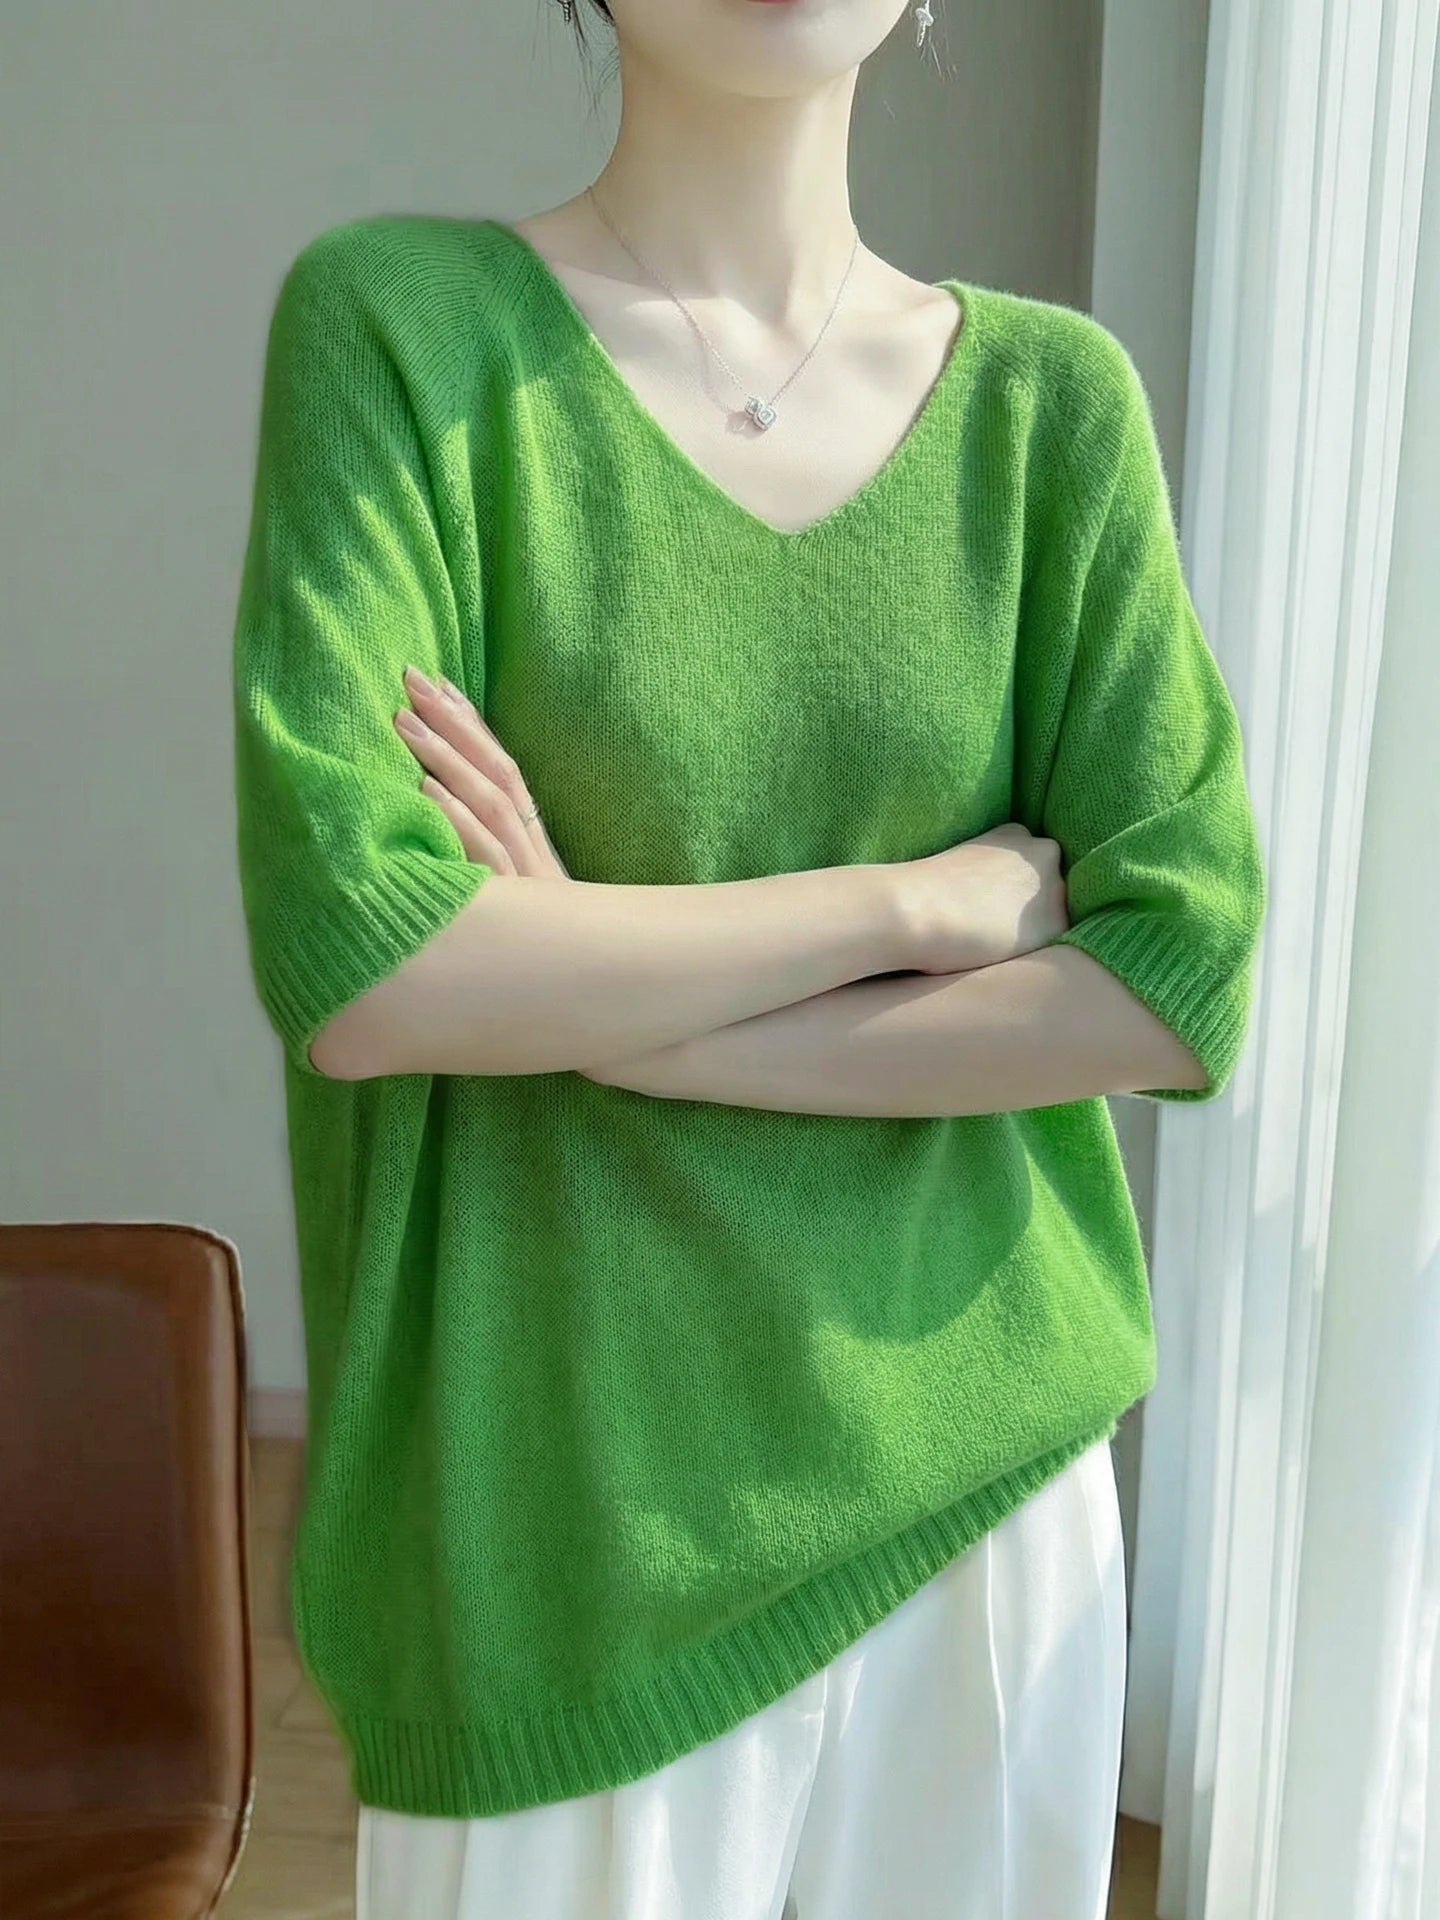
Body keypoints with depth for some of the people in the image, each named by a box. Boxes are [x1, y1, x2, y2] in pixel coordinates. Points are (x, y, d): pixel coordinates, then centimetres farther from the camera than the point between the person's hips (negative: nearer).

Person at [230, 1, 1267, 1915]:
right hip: (569, 1522, -2)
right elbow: (353, 966, -19)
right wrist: (934, 894, -13)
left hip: (982, 1459, 3)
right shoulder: (397, 316, -8)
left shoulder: (1056, 394, 0)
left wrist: (619, 1019, -15)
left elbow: (1186, 975, -8)